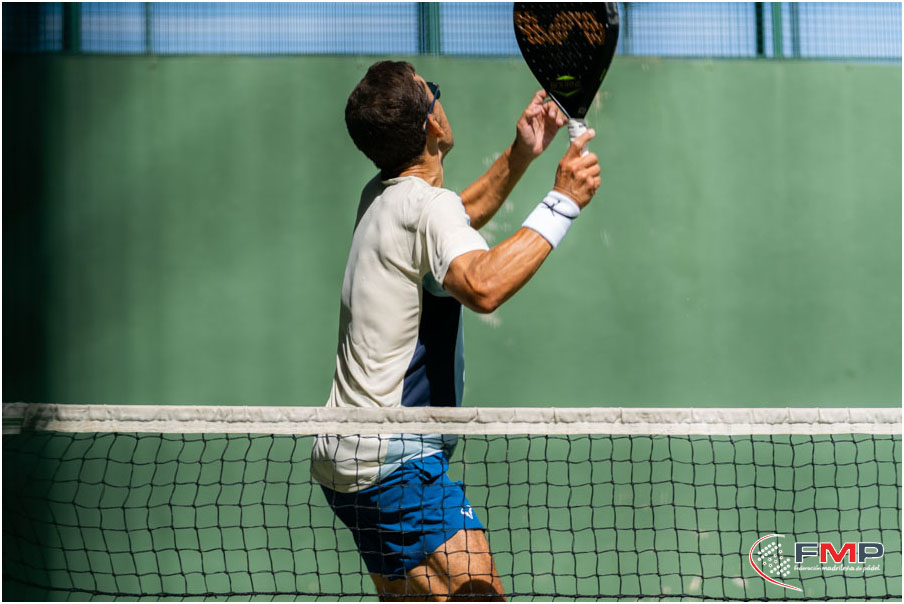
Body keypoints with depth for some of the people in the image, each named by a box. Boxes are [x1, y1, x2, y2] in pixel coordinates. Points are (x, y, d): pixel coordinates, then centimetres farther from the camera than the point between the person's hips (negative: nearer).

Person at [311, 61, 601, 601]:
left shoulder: (383, 198, 12)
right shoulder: (427, 203, -16)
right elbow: (483, 285, -37)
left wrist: (520, 155, 22)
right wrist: (561, 203, -30)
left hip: (348, 456, 10)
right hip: (395, 464, -10)